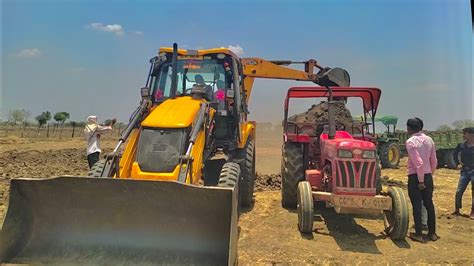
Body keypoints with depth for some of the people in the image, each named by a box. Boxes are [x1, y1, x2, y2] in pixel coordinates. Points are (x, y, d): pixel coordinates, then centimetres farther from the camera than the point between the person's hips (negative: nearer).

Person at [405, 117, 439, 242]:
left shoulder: (411, 141, -14)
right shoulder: (429, 140, 6)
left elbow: (418, 162, -20)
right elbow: (434, 161, 9)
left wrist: (420, 180, -14)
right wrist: (430, 175, 19)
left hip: (415, 177, -6)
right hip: (428, 176, 6)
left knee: (417, 205, 2)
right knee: (429, 204, 16)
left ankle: (418, 234, 8)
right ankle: (432, 233, 25)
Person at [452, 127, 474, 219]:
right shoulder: (461, 145, 0)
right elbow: (455, 153, 19)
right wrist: (457, 163, 10)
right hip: (464, 171, 4)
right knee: (459, 192, 4)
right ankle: (457, 210, 17)